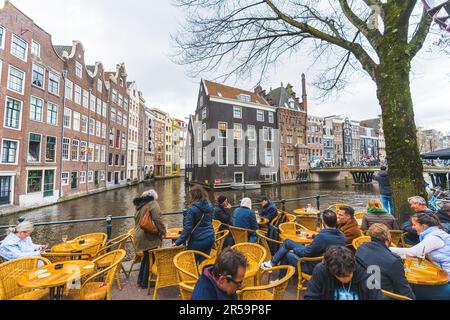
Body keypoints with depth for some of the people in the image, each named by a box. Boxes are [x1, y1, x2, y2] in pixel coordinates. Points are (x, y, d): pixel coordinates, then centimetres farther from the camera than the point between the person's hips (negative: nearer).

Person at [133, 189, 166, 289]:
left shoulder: (139, 205, 12)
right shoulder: (153, 204, -13)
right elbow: (157, 219, -22)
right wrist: (162, 232, -9)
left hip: (140, 236, 8)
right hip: (149, 237, -8)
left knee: (146, 257, 24)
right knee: (150, 259, 8)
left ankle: (140, 280, 34)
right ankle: (145, 283, 19)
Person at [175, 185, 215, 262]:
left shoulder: (192, 209, -17)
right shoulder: (209, 207, 3)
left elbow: (187, 228, -16)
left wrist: (178, 242, -10)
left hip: (198, 240, -6)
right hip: (210, 238, 6)